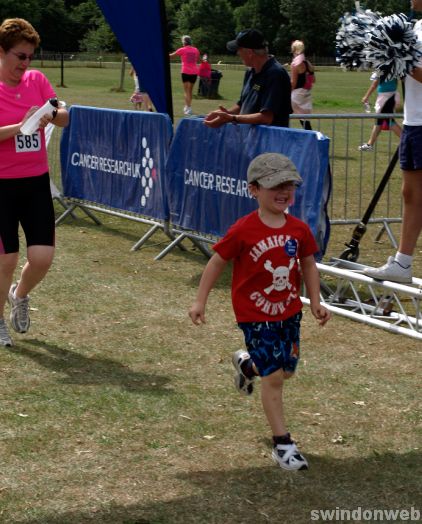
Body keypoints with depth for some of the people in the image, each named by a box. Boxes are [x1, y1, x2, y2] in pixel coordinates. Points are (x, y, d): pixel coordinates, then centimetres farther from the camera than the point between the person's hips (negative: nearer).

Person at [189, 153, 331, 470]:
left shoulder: (299, 229, -5)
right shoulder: (243, 232, -18)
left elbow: (308, 265, 9)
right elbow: (217, 262, -8)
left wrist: (315, 302, 2)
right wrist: (200, 301, -5)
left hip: (289, 311, 6)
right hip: (256, 315, -5)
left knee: (287, 370, 16)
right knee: (274, 377, -6)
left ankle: (247, 364, 48)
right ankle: (283, 444, 6)